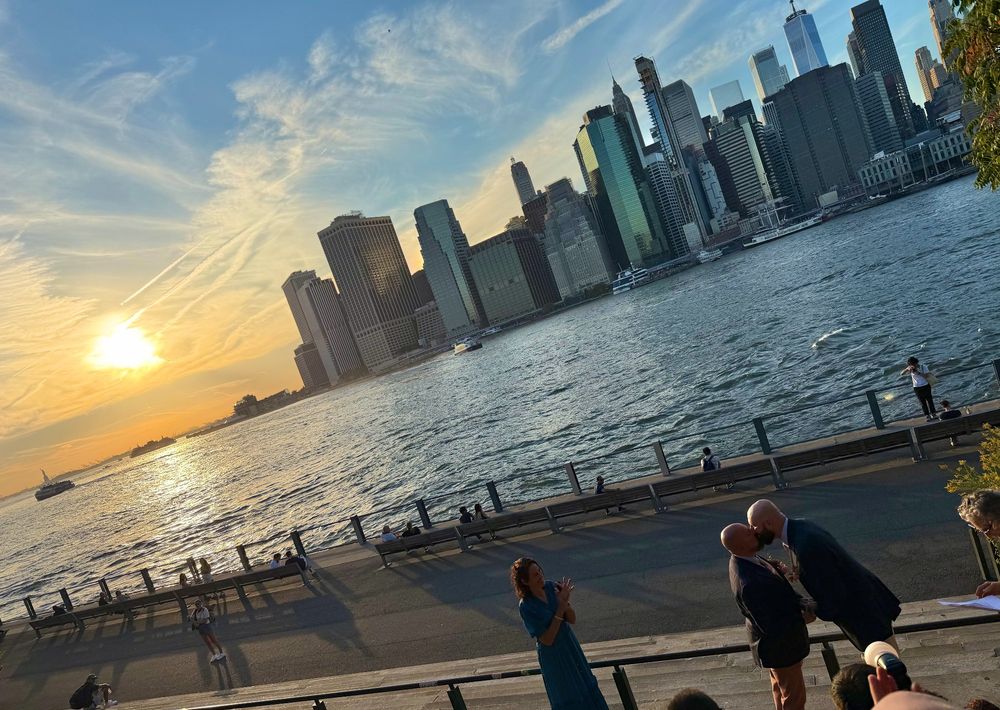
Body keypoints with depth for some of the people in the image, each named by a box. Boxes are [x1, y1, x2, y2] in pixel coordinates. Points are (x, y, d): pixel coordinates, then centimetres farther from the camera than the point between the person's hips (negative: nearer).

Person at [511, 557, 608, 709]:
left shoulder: (551, 587, -12)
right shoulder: (525, 606, -25)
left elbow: (572, 619, -7)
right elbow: (547, 640, -24)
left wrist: (565, 602, -27)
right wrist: (561, 607, -29)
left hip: (570, 645, 5)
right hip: (552, 655, -5)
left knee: (586, 687, 21)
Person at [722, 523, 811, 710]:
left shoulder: (741, 560, -12)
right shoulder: (749, 584, -40)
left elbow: (774, 590, 0)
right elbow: (772, 627, -32)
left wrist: (801, 602, -14)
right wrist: (803, 619, -18)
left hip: (773, 637, 9)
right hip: (779, 645, -8)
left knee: (780, 685, 30)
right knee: (794, 695, 13)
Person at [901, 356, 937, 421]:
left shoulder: (923, 367, -7)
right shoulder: (910, 370, -4)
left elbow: (926, 376, -15)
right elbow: (901, 374, -12)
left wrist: (918, 373, -27)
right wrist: (907, 369, -28)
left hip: (926, 386, -1)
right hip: (917, 388, 1)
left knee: (929, 400, 6)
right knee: (923, 402, 5)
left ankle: (933, 414, 17)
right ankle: (927, 416, 10)